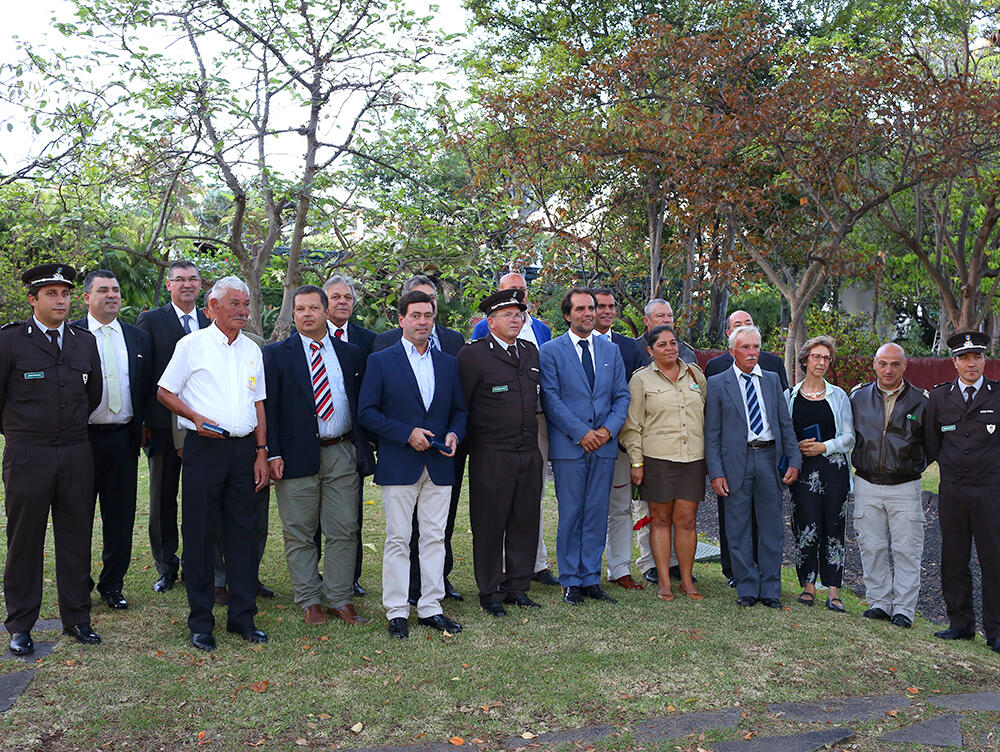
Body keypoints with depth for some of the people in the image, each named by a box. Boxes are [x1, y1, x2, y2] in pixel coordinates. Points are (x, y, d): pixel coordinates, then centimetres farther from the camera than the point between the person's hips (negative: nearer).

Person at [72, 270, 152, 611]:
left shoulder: (139, 337, 9)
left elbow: (147, 388, 11)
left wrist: (140, 426, 4)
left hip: (123, 439, 3)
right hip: (82, 439, -3)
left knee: (120, 518, 9)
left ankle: (112, 584, 23)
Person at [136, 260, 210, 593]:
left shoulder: (211, 324, 10)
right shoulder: (151, 321, 1)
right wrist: (141, 421, -6)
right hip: (164, 424, -2)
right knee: (163, 497, 7)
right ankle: (166, 566, 19)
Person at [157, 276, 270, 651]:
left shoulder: (252, 350, 13)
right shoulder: (192, 344, 0)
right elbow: (165, 392, 2)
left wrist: (261, 452, 8)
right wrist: (196, 418, -13)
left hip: (244, 448, 4)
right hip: (204, 448, -4)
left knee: (243, 531, 7)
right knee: (199, 533, 1)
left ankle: (242, 616, 17)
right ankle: (201, 621, 13)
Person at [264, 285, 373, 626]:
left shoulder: (350, 353, 11)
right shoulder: (277, 354, 4)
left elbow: (363, 403, 14)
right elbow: (268, 407, -1)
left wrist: (364, 448, 6)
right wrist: (272, 454, -9)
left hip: (343, 454, 2)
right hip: (298, 455, -2)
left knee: (344, 531, 5)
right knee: (299, 534, 5)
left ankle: (340, 600, 16)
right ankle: (309, 602, 18)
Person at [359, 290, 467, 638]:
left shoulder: (448, 363, 12)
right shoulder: (380, 361, 0)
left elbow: (459, 410, 17)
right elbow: (366, 412, -5)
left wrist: (454, 434, -4)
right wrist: (407, 433, -13)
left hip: (439, 466, 4)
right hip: (399, 465, -3)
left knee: (435, 538, 7)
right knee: (398, 540, 2)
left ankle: (430, 608, 17)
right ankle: (396, 612, 12)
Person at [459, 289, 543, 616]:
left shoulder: (530, 352, 13)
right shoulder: (473, 354, -7)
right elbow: (459, 405, -6)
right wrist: (467, 442, -5)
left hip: (529, 453, 6)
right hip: (491, 456, -6)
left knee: (525, 522, 11)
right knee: (489, 525, 3)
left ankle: (517, 586, 24)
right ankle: (490, 592, 15)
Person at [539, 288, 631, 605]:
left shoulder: (610, 351, 13)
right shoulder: (551, 350, 0)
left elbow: (622, 396, 11)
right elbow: (550, 399, -6)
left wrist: (608, 429, -6)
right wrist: (581, 433, -13)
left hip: (604, 445, 4)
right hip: (568, 446, -3)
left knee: (597, 515, 7)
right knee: (570, 516, 2)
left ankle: (591, 578, 17)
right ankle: (571, 582, 13)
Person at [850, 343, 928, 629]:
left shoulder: (920, 401, 0)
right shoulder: (858, 396, 4)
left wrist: (917, 466, 2)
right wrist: (858, 463, 7)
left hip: (905, 487, -1)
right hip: (867, 485, 2)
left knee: (906, 550, 1)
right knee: (872, 548, 7)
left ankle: (903, 609, 12)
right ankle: (878, 603, 20)